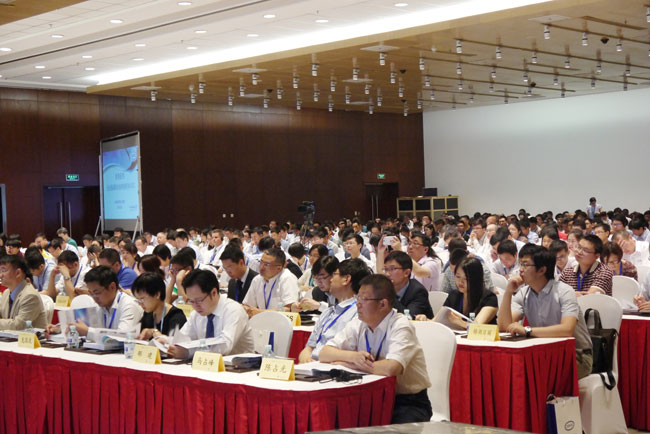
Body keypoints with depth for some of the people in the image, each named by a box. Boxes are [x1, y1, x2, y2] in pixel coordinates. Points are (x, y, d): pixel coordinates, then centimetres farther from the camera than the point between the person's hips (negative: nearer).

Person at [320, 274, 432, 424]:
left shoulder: (401, 327, -15)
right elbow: (324, 354, 1)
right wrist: (353, 356, -19)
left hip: (408, 402, -5)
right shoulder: (358, 324, 4)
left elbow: (391, 368, -31)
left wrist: (348, 364, -17)